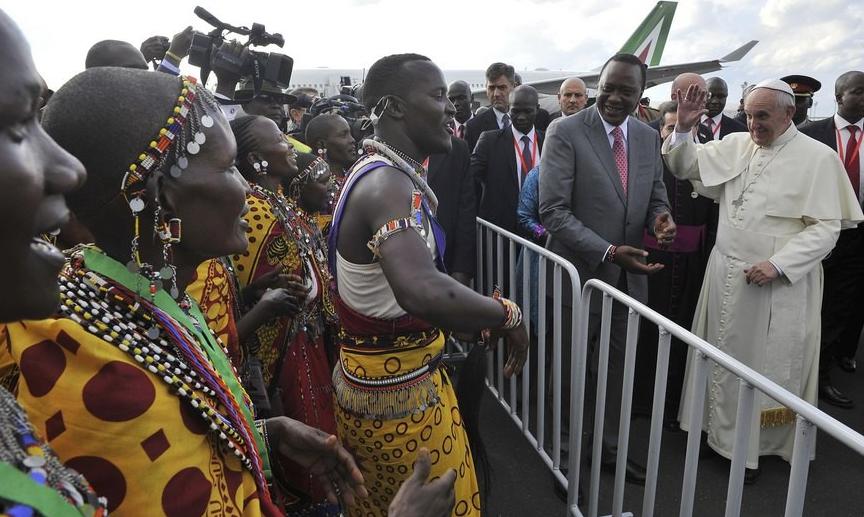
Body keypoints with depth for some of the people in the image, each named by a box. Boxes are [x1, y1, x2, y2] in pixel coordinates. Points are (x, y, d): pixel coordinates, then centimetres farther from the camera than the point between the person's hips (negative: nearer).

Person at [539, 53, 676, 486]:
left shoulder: (648, 137, 5)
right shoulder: (565, 132, -12)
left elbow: (655, 197, 13)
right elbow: (553, 211, -18)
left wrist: (660, 218, -12)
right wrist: (608, 251, -27)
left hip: (630, 276, 5)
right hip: (581, 275, -5)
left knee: (620, 368, 18)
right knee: (570, 370, 12)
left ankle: (609, 447, 39)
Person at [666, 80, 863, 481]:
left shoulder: (818, 157, -7)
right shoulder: (734, 145, 5)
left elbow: (826, 228, -10)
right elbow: (685, 165, 7)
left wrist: (777, 265, -21)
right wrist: (683, 129, -10)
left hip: (779, 283, -4)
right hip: (726, 274, 4)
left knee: (768, 365, 8)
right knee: (724, 360, 15)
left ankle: (753, 445, 25)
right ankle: (722, 430, 32)